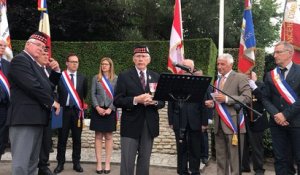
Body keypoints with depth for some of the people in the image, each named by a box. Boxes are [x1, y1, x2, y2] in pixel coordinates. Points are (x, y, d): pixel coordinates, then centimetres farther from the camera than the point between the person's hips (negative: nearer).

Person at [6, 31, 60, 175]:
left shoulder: (34, 64, 24)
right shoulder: (20, 60, -7)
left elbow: (45, 86, 22)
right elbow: (32, 86, -18)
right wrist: (51, 102, -9)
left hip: (36, 118, 10)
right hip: (24, 117, -10)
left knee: (32, 161, 12)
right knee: (21, 161, -9)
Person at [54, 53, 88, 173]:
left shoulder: (82, 78, 8)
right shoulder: (60, 76, -1)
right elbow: (56, 91, -1)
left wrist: (80, 104, 11)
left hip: (77, 111, 2)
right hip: (64, 110, -2)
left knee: (77, 138, 7)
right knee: (62, 138, 6)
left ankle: (76, 163, 17)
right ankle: (60, 163, 17)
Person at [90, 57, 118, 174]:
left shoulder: (116, 79, 3)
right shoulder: (96, 78, 7)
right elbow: (93, 94, 3)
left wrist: (110, 108, -12)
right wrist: (97, 107, -10)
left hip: (110, 110, -1)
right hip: (98, 110, 1)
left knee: (108, 136, 4)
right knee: (98, 136, 3)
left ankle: (107, 163, 10)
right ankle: (99, 163, 8)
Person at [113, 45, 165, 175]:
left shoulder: (156, 77, 9)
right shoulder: (124, 76, -2)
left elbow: (162, 102, 9)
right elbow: (117, 101, -7)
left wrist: (154, 101, -12)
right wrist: (135, 100, -20)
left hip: (149, 125, 4)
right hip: (130, 125, -3)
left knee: (145, 161, 14)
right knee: (127, 162, 1)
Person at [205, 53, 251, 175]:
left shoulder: (240, 77, -4)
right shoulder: (217, 80, 18)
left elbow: (247, 97, -15)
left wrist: (226, 98, -21)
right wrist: (212, 103, 3)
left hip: (233, 123, -7)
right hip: (219, 124, 7)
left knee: (234, 158, -1)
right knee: (220, 158, 14)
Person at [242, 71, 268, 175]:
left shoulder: (260, 85, -2)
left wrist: (254, 87, -17)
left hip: (255, 120, -3)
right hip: (243, 120, 3)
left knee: (257, 146, 5)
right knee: (243, 145, 10)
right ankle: (244, 166, 25)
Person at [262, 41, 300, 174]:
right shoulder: (270, 75, 10)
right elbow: (265, 98, 7)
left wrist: (286, 114, -13)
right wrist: (276, 114, -9)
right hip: (277, 123, 3)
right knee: (280, 158, 8)